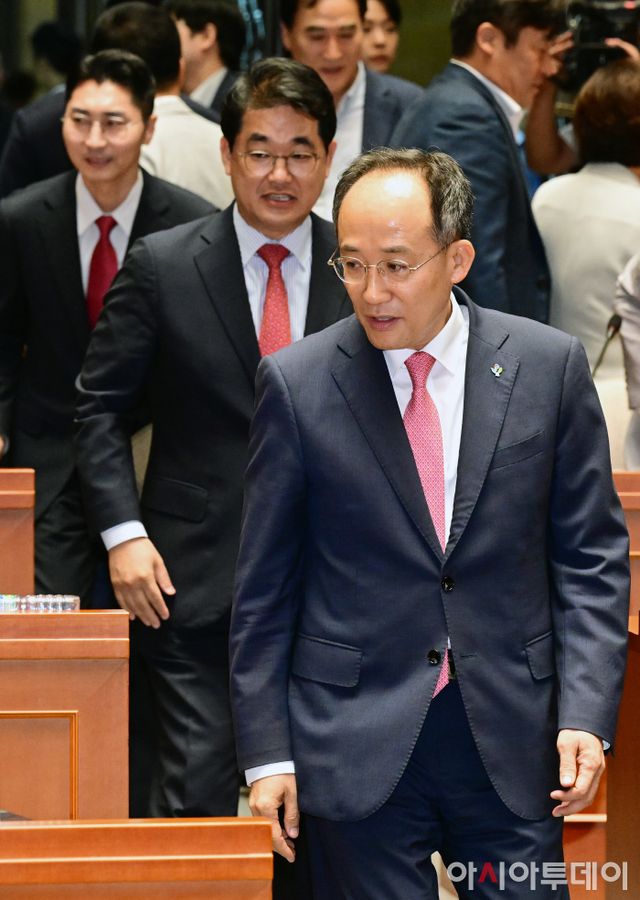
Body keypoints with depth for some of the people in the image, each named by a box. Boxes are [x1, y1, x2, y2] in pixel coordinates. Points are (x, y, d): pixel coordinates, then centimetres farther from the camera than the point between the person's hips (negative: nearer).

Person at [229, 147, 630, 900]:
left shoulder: (549, 366, 1)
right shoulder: (296, 383, -1)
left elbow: (591, 557, 5)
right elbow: (264, 585, 3)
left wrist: (586, 717, -5)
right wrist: (267, 752, 0)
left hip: (514, 744, 1)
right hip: (356, 748, -1)